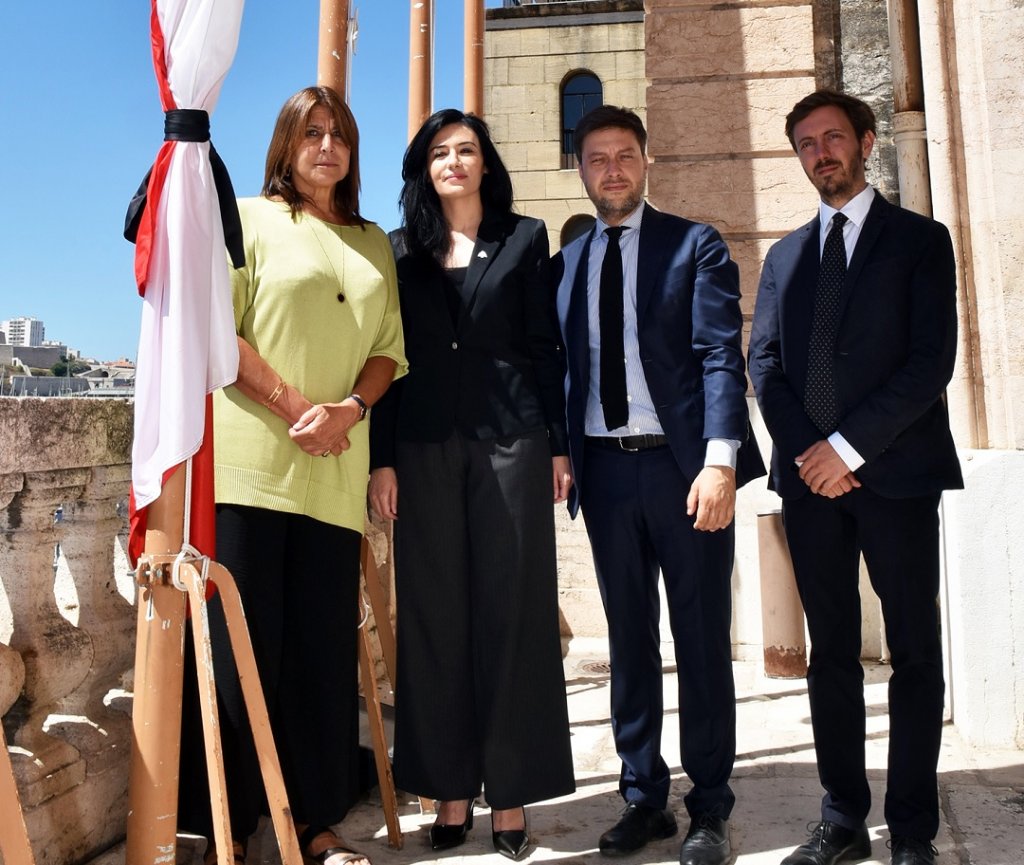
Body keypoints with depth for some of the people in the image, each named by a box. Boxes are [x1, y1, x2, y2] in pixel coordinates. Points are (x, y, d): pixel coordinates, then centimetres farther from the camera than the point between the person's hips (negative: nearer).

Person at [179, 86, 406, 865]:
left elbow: (390, 347, 11)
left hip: (335, 471, 4)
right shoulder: (250, 218, 8)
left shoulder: (375, 244, 19)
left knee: (325, 645, 5)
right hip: (250, 460, -3)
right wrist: (294, 405, -13)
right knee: (244, 642, -1)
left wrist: (349, 408, -8)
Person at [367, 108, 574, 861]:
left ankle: (510, 792, 11)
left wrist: (559, 444, -2)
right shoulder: (400, 248, 13)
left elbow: (545, 347, 6)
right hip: (425, 448, 2)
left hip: (509, 440, -1)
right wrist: (383, 457, -2)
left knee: (510, 611, 1)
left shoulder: (525, 239, 10)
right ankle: (451, 790, 14)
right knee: (435, 615, 3)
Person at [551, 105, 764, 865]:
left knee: (702, 641, 4)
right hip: (605, 468, 4)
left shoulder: (696, 246, 3)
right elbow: (561, 367, 13)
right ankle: (644, 798, 23)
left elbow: (721, 356, -8)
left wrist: (720, 460, -19)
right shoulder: (566, 263, 15)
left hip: (683, 463, -3)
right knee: (629, 641, 11)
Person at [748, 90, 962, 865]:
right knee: (831, 651, 8)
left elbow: (932, 359, -6)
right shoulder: (786, 255, 17)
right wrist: (805, 450, -8)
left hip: (896, 472, -3)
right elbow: (764, 360, 7)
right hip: (810, 475, 4)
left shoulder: (919, 240, 5)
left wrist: (849, 445, -14)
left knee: (914, 651, 3)